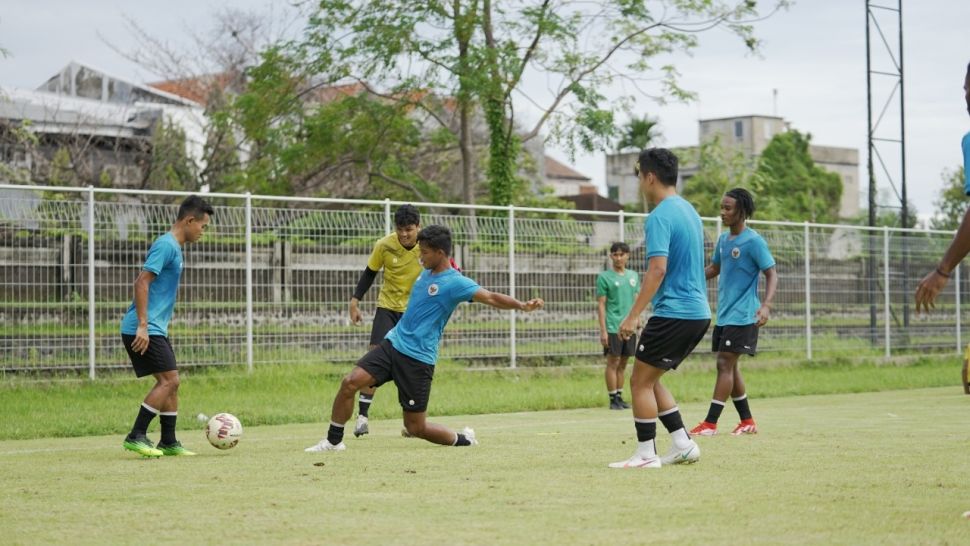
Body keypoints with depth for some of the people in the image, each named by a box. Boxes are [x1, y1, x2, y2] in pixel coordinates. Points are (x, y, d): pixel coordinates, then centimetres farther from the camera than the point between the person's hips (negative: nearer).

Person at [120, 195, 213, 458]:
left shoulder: (174, 247, 18)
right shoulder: (166, 245, -13)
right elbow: (141, 282, -21)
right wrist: (143, 325, -24)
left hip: (154, 329, 10)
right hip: (144, 330, -10)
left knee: (170, 382, 11)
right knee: (169, 380, -12)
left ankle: (168, 442, 15)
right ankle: (136, 436, -10)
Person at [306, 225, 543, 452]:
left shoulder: (455, 282, -14)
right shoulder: (426, 273, 10)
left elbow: (491, 297, -26)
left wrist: (522, 305, -41)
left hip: (418, 359, -7)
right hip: (393, 343, 7)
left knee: (415, 427, -2)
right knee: (350, 382, -11)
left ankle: (463, 440, 23)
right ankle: (334, 441, 4)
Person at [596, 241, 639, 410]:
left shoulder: (633, 276, 11)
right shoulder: (604, 277, -3)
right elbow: (601, 305, -5)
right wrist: (603, 331, -10)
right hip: (613, 327, -5)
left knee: (623, 363, 9)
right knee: (613, 362, -3)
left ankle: (620, 396, 15)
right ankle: (613, 399, 0)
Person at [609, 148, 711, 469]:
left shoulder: (660, 217, -15)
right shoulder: (689, 211, 14)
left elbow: (658, 269, -23)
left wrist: (633, 315, -22)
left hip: (674, 313, -9)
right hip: (698, 312, 9)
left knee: (640, 381, 0)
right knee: (650, 380, 17)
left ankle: (646, 455, 1)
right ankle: (683, 445, 13)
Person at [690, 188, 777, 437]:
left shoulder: (754, 241, -11)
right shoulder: (723, 239, 12)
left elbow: (771, 275, -13)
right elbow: (715, 268, 27)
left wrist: (766, 305, -27)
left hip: (741, 316, -8)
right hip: (723, 314, 8)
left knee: (725, 364, -11)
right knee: (729, 367, 10)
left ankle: (710, 423, -11)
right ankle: (747, 421, 19)